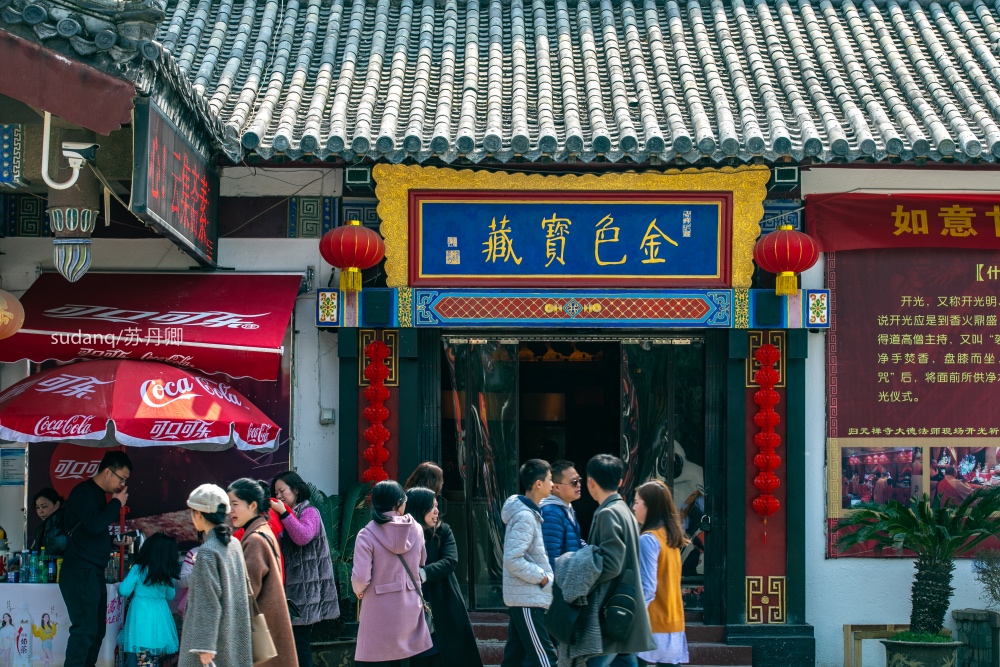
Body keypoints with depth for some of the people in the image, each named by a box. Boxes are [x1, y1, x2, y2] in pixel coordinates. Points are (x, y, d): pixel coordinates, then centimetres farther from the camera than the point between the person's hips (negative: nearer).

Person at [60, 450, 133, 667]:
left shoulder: (96, 494, 18)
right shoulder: (84, 492, -12)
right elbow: (94, 525, -27)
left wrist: (115, 542, 12)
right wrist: (116, 503, -14)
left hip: (93, 572, 10)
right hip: (80, 572, -10)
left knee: (96, 630, 10)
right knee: (85, 629, -14)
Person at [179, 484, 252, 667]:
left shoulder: (207, 552, -15)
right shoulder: (234, 545, 7)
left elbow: (209, 603, -18)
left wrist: (204, 645, -18)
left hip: (213, 636, -8)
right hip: (234, 637, 8)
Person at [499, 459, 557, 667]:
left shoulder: (529, 512, 14)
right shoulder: (525, 517, -18)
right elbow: (513, 560, -24)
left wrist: (545, 574, 6)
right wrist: (542, 577, -16)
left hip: (524, 597, 10)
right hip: (528, 598, -10)